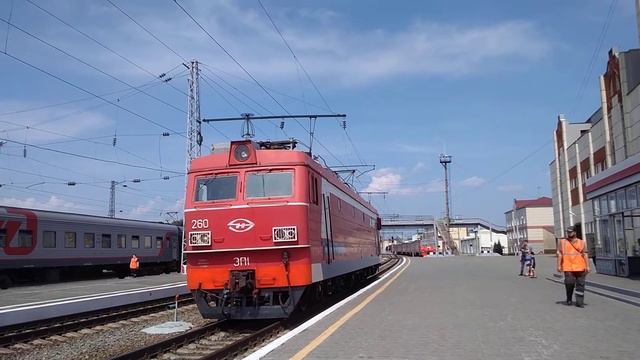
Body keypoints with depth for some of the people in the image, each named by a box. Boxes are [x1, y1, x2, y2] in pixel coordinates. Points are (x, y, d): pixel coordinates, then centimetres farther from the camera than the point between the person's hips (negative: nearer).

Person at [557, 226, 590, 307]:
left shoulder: (581, 242, 9)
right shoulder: (563, 242, 9)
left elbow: (585, 254, 5)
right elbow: (560, 254, 8)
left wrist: (587, 266, -3)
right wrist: (559, 265, 2)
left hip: (580, 267, 1)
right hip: (568, 267, -1)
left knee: (580, 284, 0)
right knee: (569, 283, -5)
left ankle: (579, 302, 6)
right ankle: (569, 300, 16)